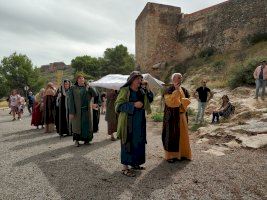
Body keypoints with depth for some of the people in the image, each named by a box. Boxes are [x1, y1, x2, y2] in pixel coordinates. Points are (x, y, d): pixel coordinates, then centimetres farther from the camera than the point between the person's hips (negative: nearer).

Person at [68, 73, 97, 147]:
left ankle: (86, 139, 22)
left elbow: (95, 95, -6)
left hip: (87, 110, 3)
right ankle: (76, 140, 16)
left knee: (86, 124, 8)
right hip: (77, 110, -2)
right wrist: (71, 112, -12)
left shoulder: (87, 88, 7)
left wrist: (89, 88, -19)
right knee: (77, 125, 4)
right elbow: (71, 101, -5)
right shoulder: (73, 88, -1)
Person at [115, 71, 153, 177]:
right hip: (128, 122, -7)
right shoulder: (124, 90, -10)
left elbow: (149, 100, 19)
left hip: (140, 122, 7)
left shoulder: (142, 91, 9)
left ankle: (135, 162, 29)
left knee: (138, 142, 13)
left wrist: (148, 89, 2)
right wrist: (133, 105, -24)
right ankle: (125, 167, 8)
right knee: (128, 143, -3)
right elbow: (118, 105, -15)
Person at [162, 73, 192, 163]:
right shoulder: (168, 90, -8)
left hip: (181, 115, 6)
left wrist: (180, 101, -9)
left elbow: (187, 101, 7)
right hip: (172, 116, -6)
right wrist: (176, 91, -20)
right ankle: (170, 155, 8)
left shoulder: (184, 90, 10)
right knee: (171, 134, -1)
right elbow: (169, 101, -22)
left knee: (182, 134, 10)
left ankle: (182, 153, 24)